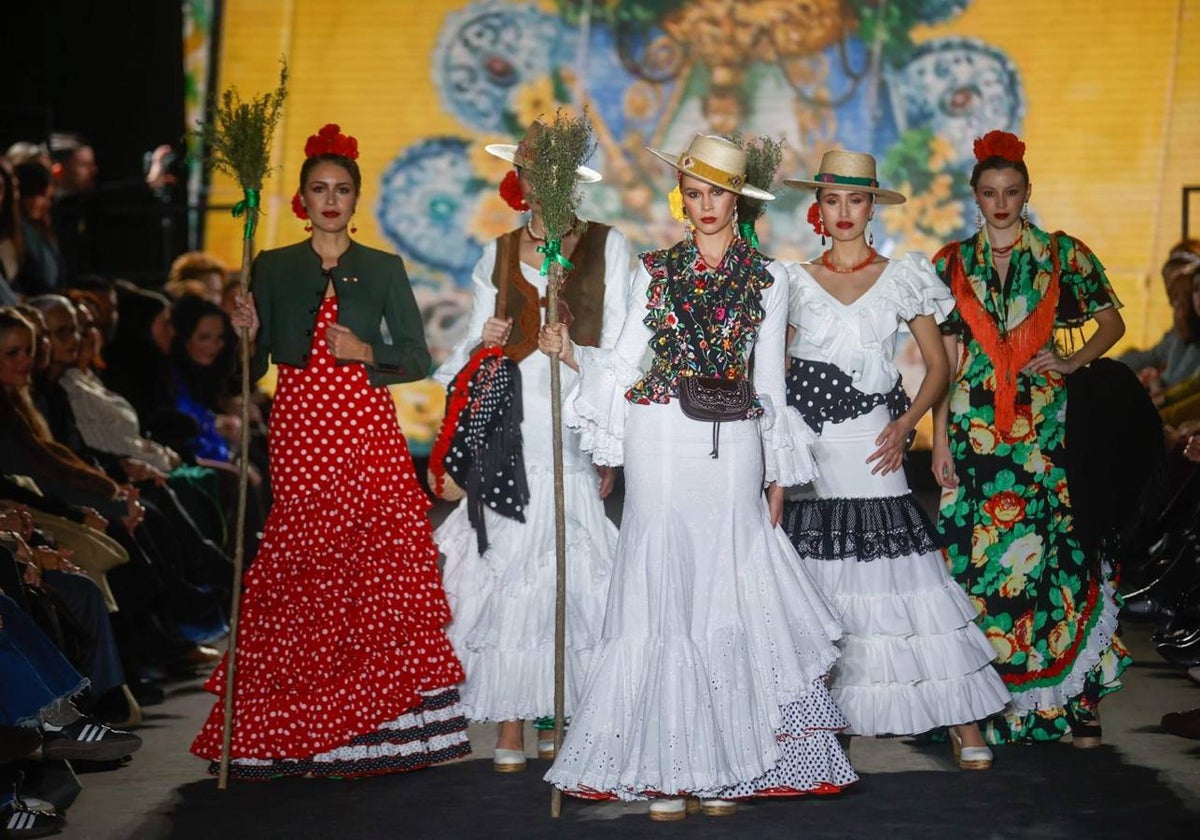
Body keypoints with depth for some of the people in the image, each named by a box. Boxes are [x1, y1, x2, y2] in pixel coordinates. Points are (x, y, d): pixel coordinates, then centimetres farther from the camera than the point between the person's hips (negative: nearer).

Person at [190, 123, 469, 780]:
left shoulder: (383, 269, 9)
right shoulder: (272, 268, 10)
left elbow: (417, 359, 7)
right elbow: (254, 367, 9)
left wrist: (366, 352, -10)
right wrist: (247, 334, -11)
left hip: (367, 431, 0)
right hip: (299, 435, 0)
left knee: (384, 564, -10)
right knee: (302, 569, -4)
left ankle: (376, 721, -4)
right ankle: (297, 731, 4)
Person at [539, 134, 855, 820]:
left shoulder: (767, 278, 8)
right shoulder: (657, 270, 10)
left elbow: (770, 382, 10)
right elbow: (626, 363, 8)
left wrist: (777, 476, 9)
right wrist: (571, 352, -9)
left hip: (732, 453, 0)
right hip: (660, 448, 1)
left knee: (727, 599, -1)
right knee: (664, 597, -1)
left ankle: (725, 762, 5)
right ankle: (666, 767, 2)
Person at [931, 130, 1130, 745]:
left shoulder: (1062, 255, 5)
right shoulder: (952, 264, 9)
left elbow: (1112, 321, 11)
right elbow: (943, 360, 7)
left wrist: (1072, 361, -6)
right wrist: (940, 438, 2)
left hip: (1048, 431, -1)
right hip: (975, 432, 1)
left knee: (1060, 554, -6)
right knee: (977, 560, -2)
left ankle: (1076, 700, 1)